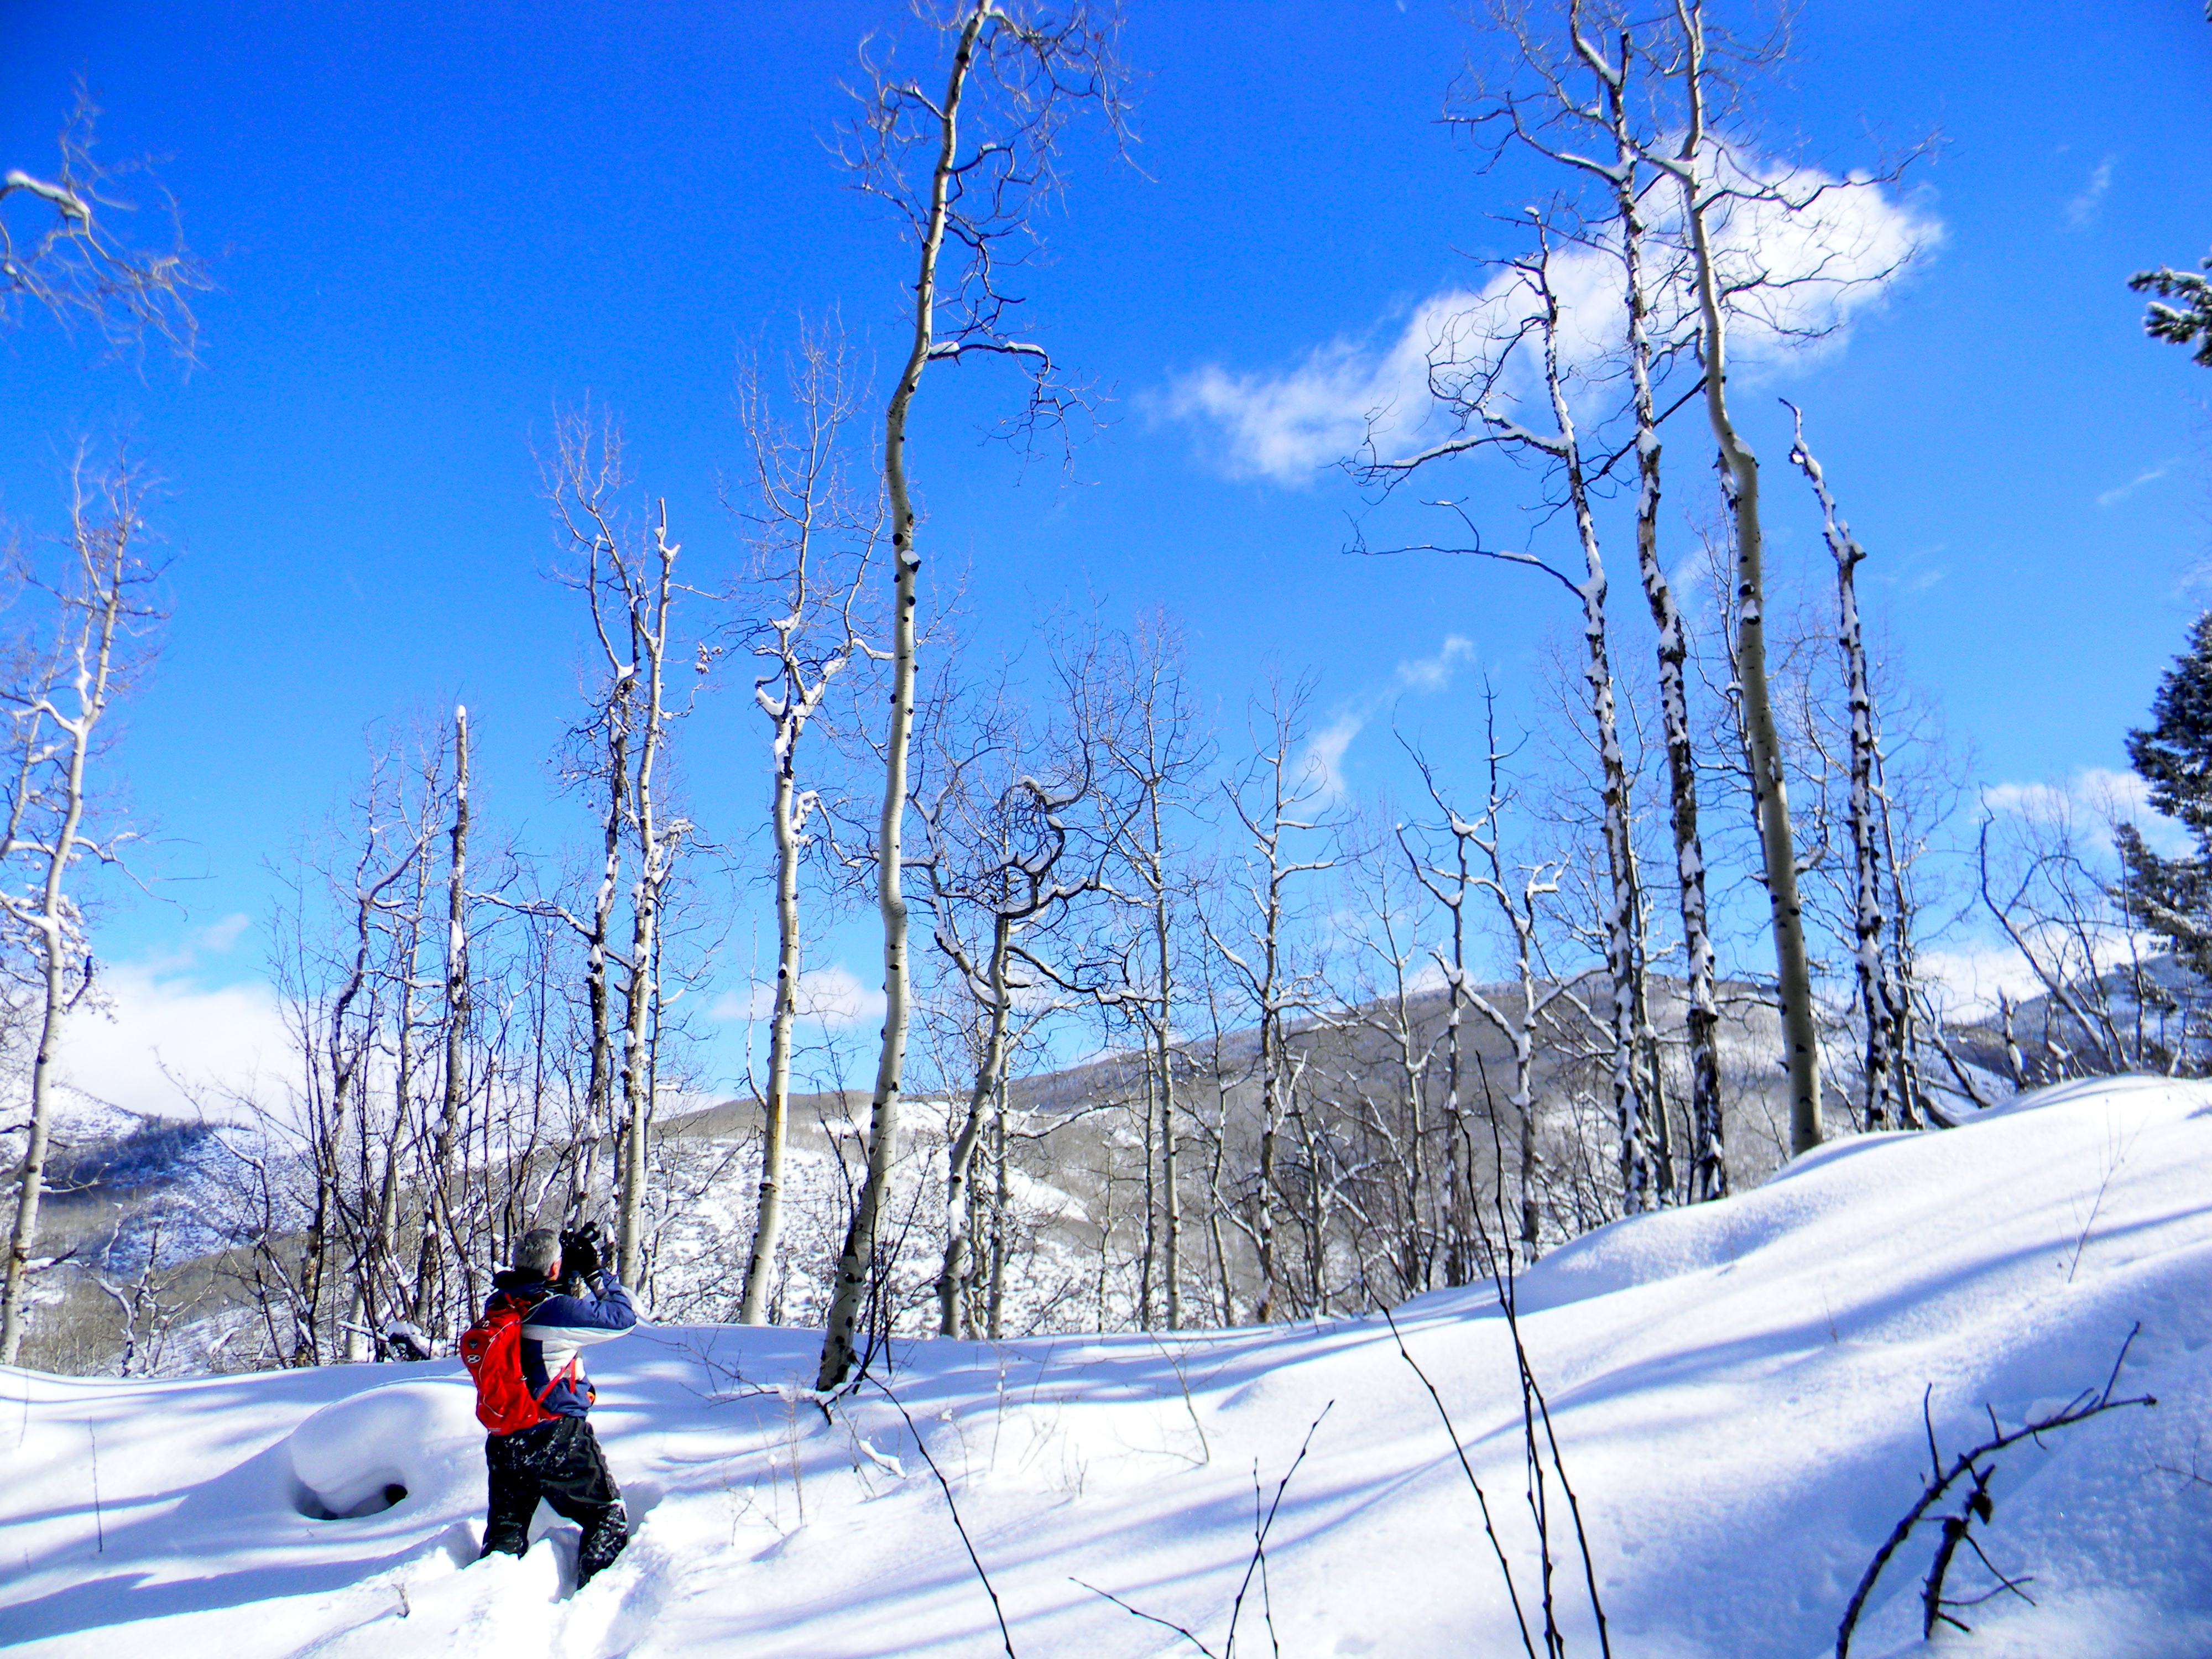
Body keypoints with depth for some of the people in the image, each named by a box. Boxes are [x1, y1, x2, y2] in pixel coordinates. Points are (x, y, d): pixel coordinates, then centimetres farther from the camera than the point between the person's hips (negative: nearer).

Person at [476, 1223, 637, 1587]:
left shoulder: (497, 1303, 1)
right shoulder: (556, 1308, -19)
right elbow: (622, 1317, -10)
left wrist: (574, 1270, 18)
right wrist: (596, 1273, 0)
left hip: (503, 1442, 6)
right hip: (556, 1438, -6)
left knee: (506, 1531, 20)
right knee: (609, 1519, 8)